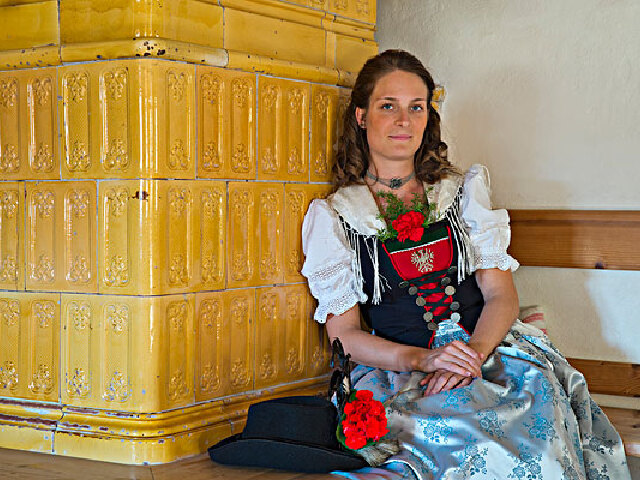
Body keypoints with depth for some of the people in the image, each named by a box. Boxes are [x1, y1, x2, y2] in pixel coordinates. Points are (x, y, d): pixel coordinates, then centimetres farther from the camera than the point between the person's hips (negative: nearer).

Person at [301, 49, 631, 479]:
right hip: (397, 370, -3)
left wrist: (473, 351, -15)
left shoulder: (464, 190, 15)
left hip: (487, 350, 3)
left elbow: (501, 296, 6)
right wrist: (421, 358, -17)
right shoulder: (334, 215, 7)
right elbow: (343, 332, 1)